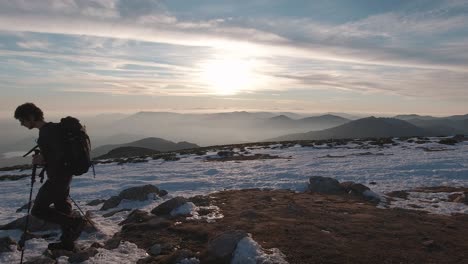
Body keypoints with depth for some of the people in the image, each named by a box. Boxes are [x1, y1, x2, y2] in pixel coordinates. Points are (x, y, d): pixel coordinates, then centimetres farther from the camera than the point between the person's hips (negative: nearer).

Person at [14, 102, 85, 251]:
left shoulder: (49, 131, -19)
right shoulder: (48, 129, 12)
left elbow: (63, 153, -25)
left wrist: (44, 159, -14)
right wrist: (42, 158, 8)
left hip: (57, 176, -10)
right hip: (63, 174, 10)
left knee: (38, 210, -2)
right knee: (61, 208, 16)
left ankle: (74, 222, -4)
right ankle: (67, 242, 26)